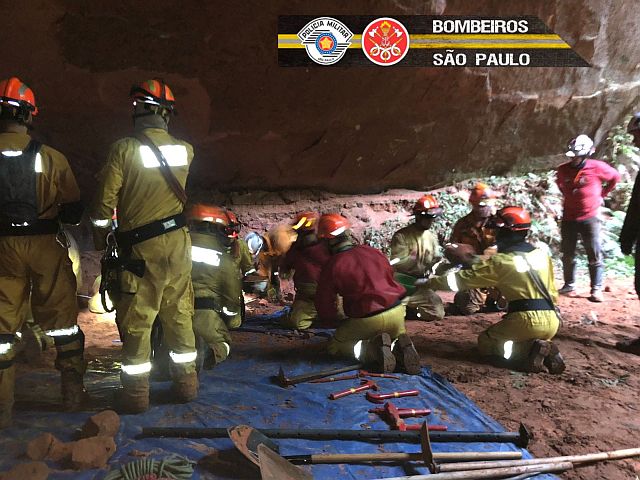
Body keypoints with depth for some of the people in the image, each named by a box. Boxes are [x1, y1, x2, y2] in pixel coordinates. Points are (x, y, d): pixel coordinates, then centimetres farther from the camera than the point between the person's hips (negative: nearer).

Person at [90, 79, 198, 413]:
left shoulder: (123, 149, -11)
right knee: (180, 315, 14)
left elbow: (104, 201, -8)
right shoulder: (185, 150, 1)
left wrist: (101, 239, 7)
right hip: (178, 242, 4)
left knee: (136, 321, 6)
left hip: (141, 247, -4)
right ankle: (186, 383, 24)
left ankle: (136, 394, 15)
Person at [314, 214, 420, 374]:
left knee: (334, 346, 18)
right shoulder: (373, 252, 6)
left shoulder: (331, 267, -8)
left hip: (365, 321, -5)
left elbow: (324, 306, -3)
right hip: (397, 312, 5)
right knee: (397, 335, 37)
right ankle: (400, 347, -1)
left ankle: (373, 349, -9)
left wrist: (339, 323, 16)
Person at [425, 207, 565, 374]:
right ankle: (546, 352, 3)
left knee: (484, 342, 15)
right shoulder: (542, 254, 9)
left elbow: (462, 278, -5)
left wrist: (429, 282, 4)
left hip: (526, 320, -6)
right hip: (552, 322, 6)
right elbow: (552, 292, 14)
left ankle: (530, 350, -8)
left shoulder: (501, 261, -8)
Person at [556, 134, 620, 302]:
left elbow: (615, 177, 8)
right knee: (567, 255, 7)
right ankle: (569, 286, 18)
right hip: (568, 218, 3)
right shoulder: (563, 170, -1)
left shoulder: (597, 167, -9)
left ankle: (596, 289, 4)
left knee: (595, 255, -1)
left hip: (589, 218, -3)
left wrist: (602, 194, 9)